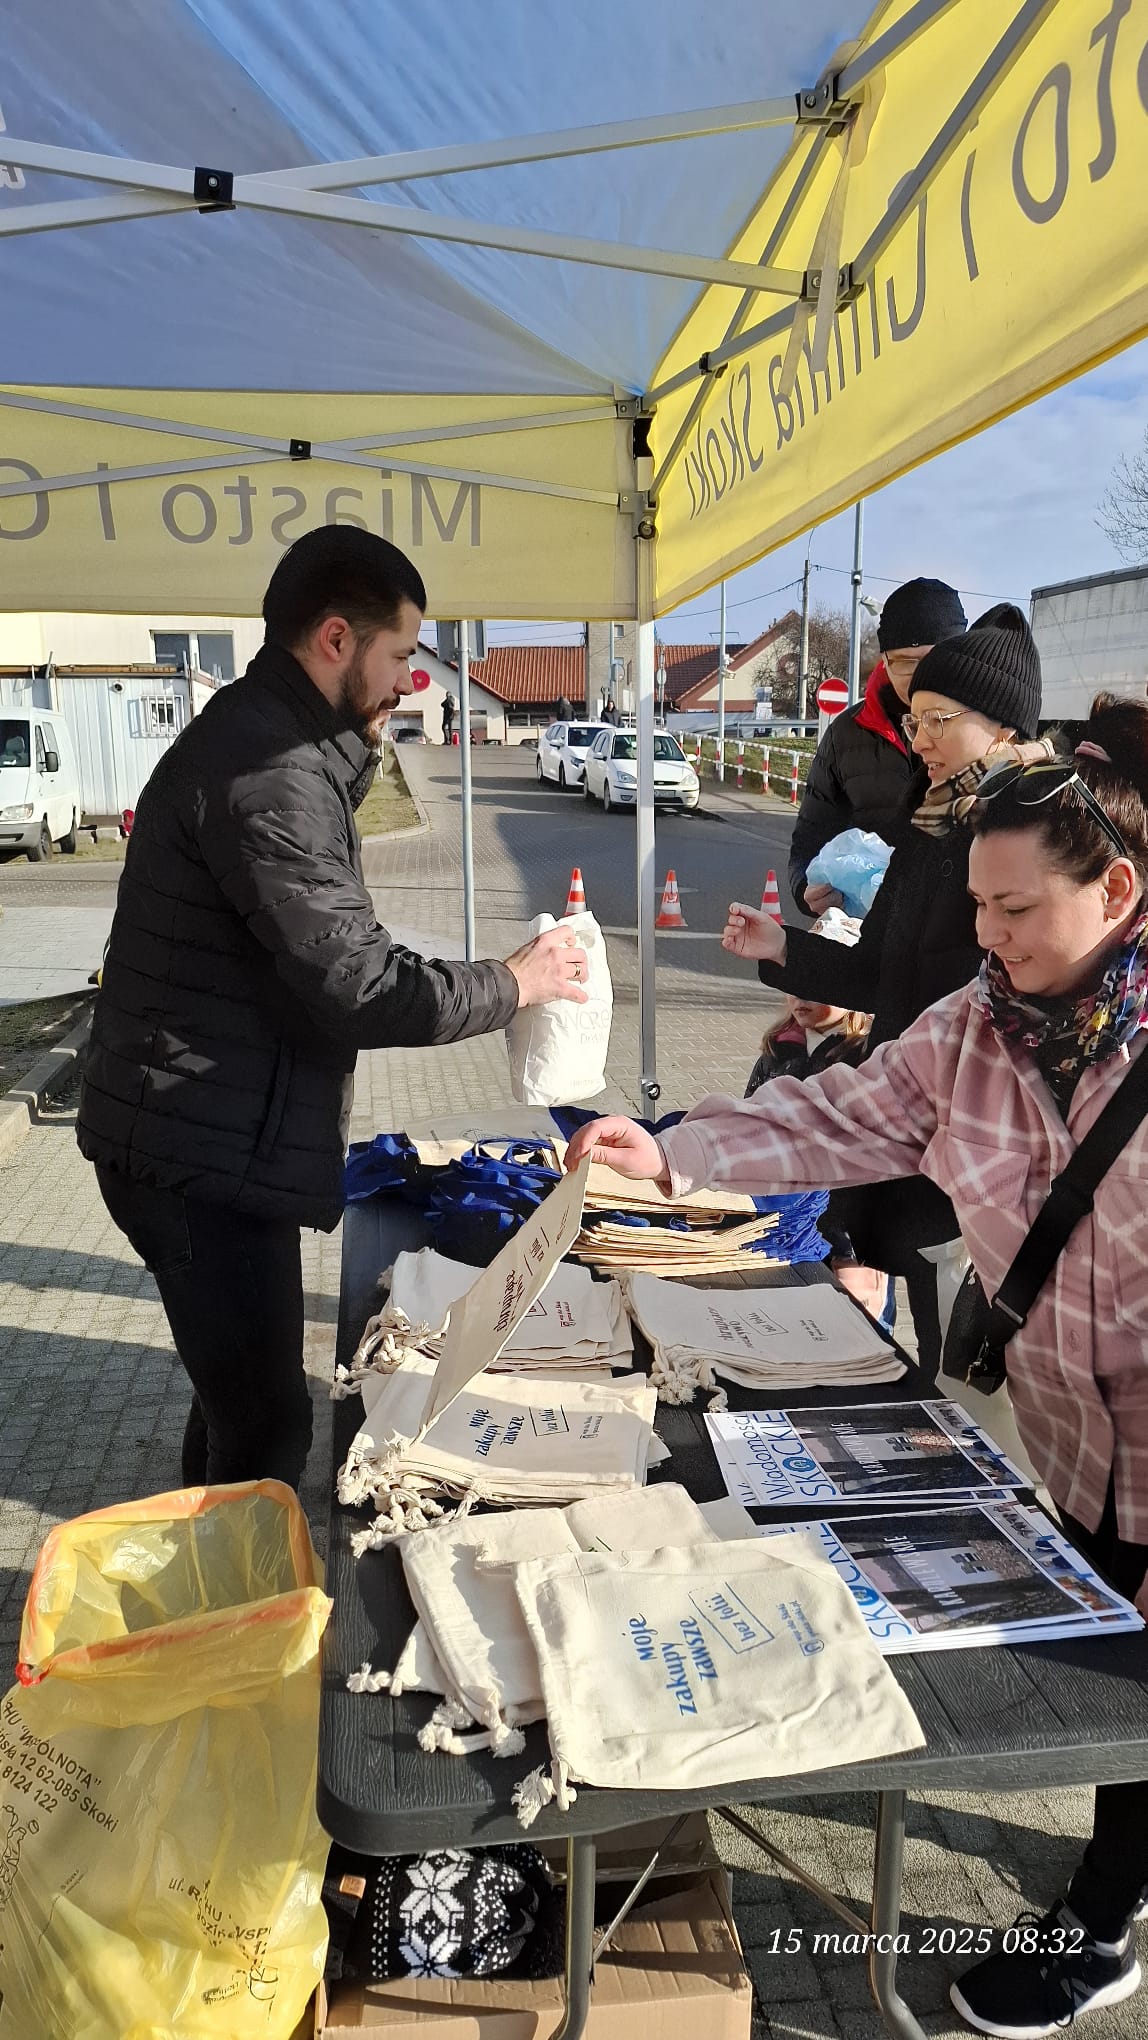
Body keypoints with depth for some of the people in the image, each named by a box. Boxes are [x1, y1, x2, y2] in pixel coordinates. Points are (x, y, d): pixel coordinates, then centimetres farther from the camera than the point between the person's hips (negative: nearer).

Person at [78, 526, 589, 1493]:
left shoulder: (251, 738, 13)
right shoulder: (266, 773, -22)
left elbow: (317, 940, 21)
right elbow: (364, 989, -24)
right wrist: (517, 981, -11)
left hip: (209, 1145, 11)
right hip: (208, 1159, -11)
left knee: (241, 1397, 23)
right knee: (266, 1428, -1)